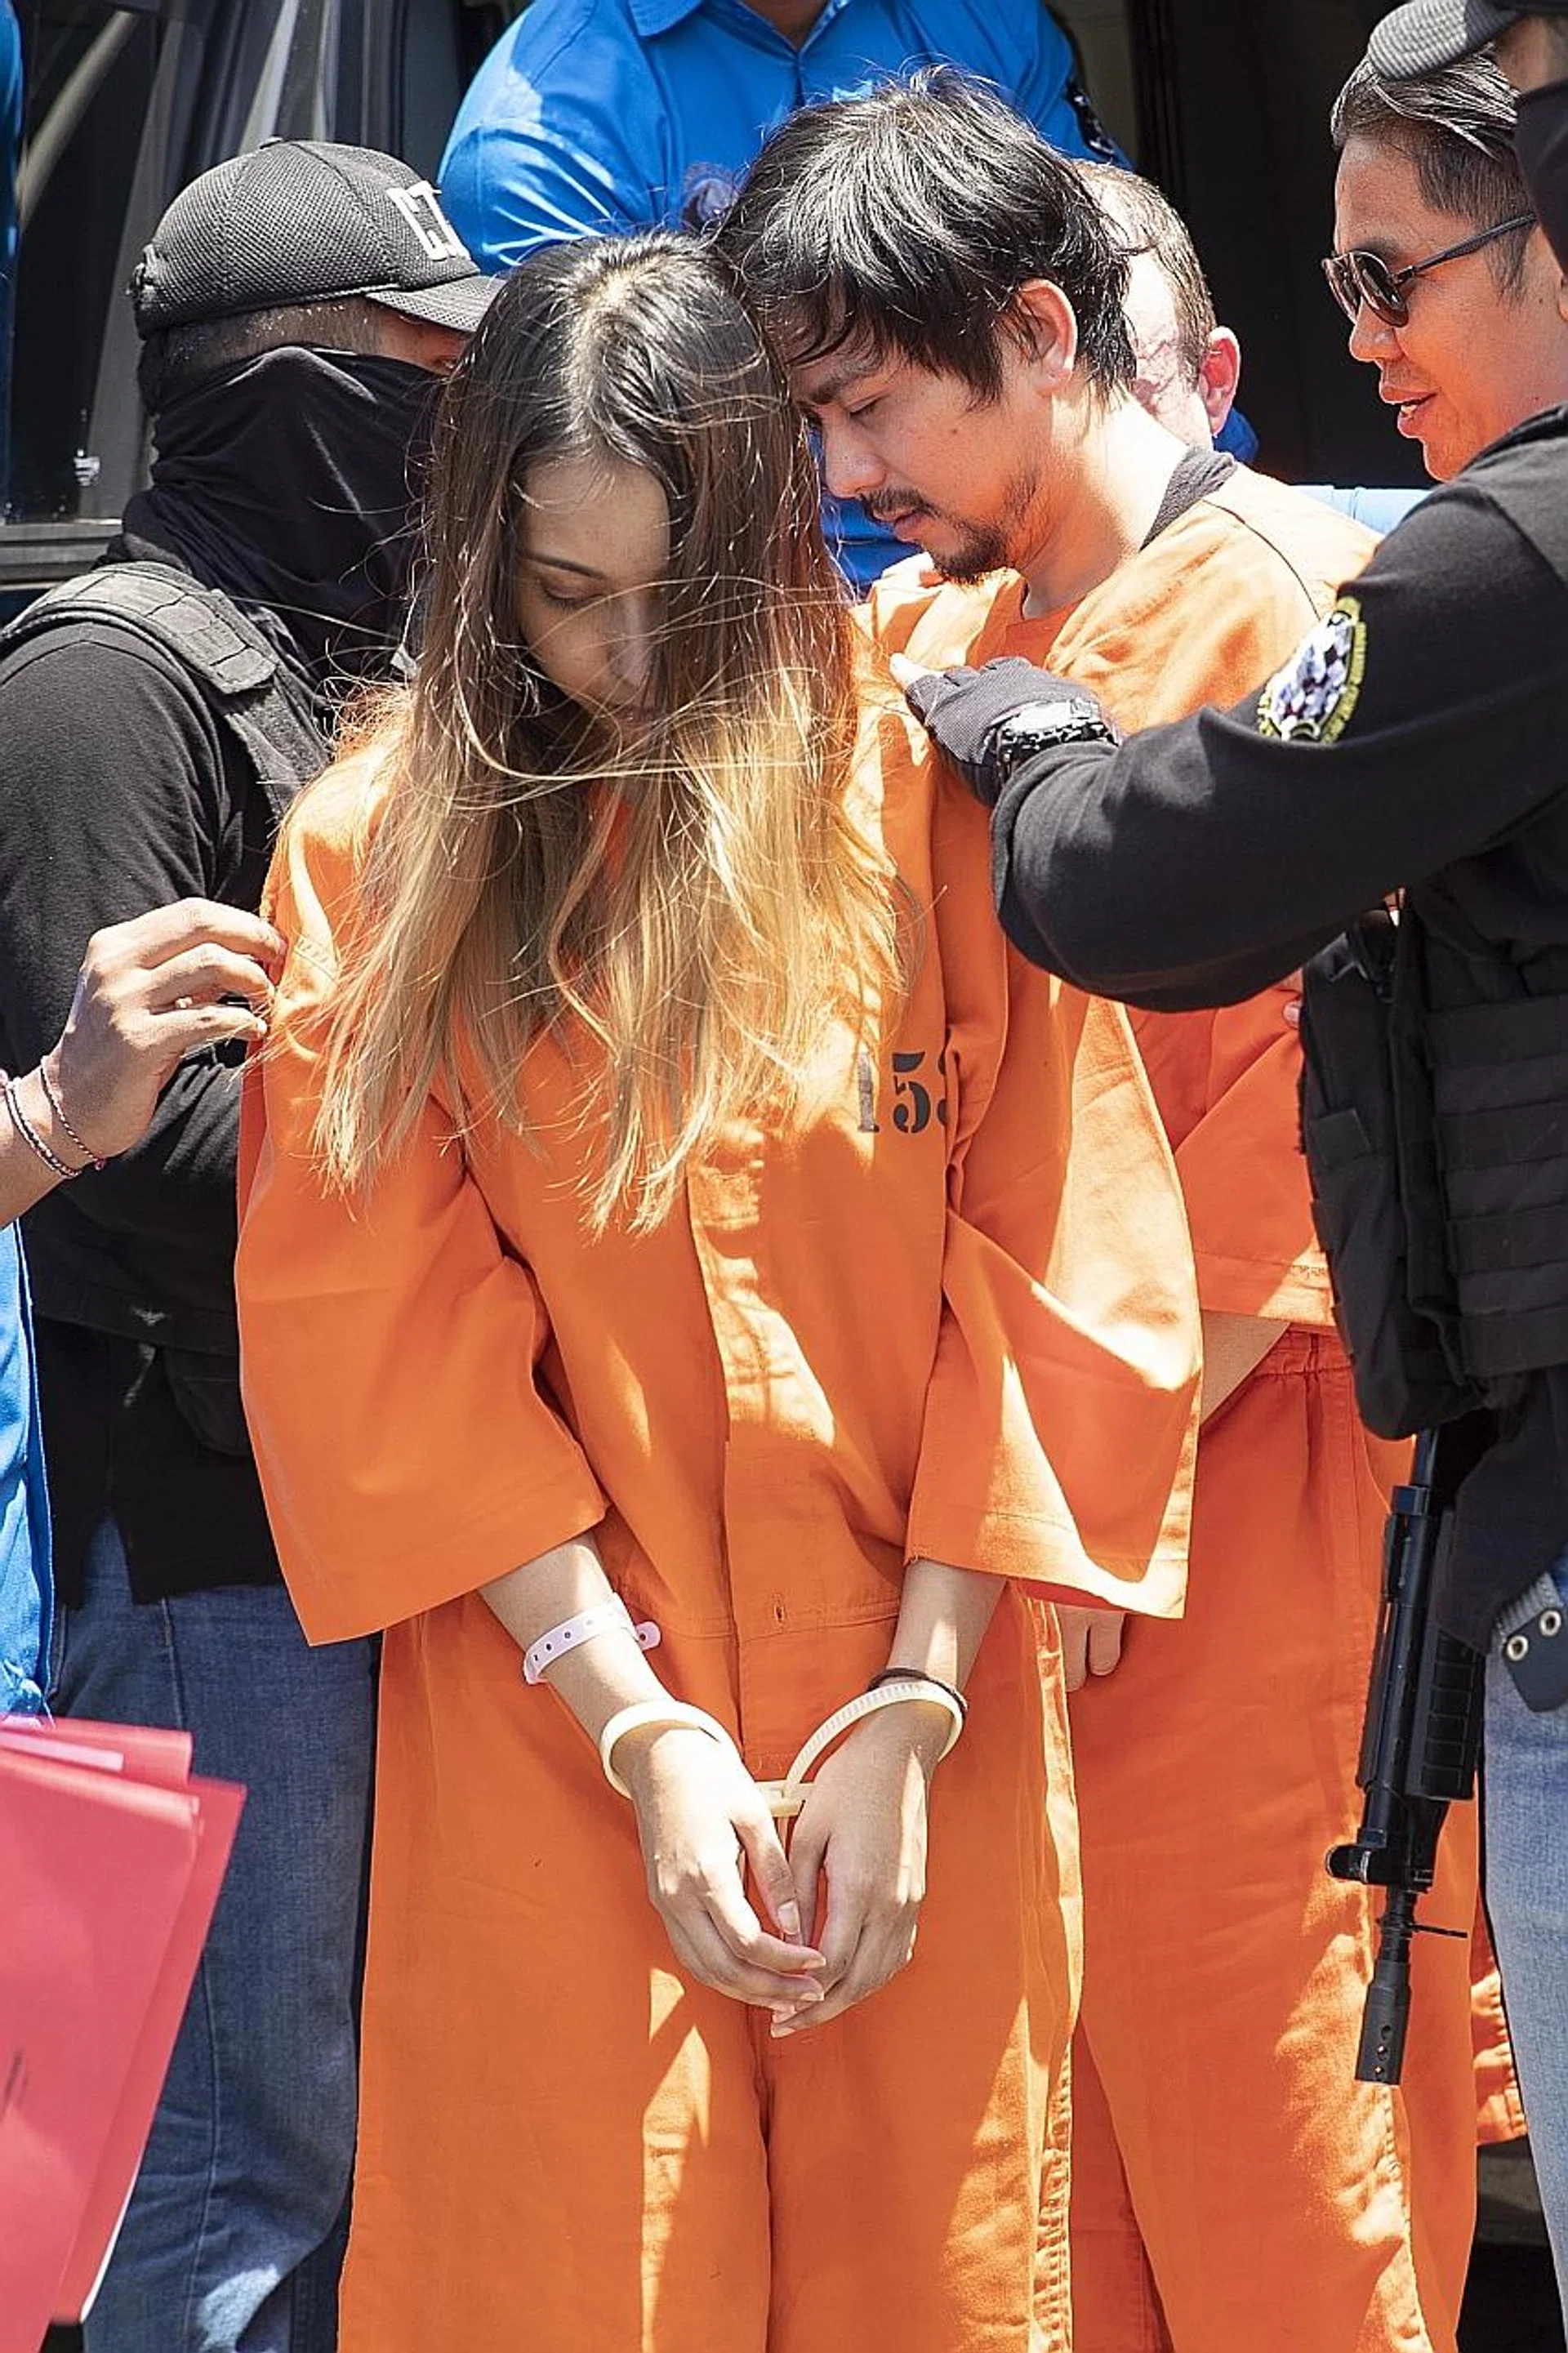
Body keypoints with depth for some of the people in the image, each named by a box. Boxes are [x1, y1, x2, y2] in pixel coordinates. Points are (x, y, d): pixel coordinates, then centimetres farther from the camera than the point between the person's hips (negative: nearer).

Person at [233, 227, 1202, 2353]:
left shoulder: (929, 798, 0)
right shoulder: (382, 854, 2)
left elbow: (1056, 1276, -3)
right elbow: (382, 1338, -3)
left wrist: (908, 1717, -10)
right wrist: (643, 1733, -11)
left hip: (929, 1746, 0)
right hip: (548, 1744, 0)